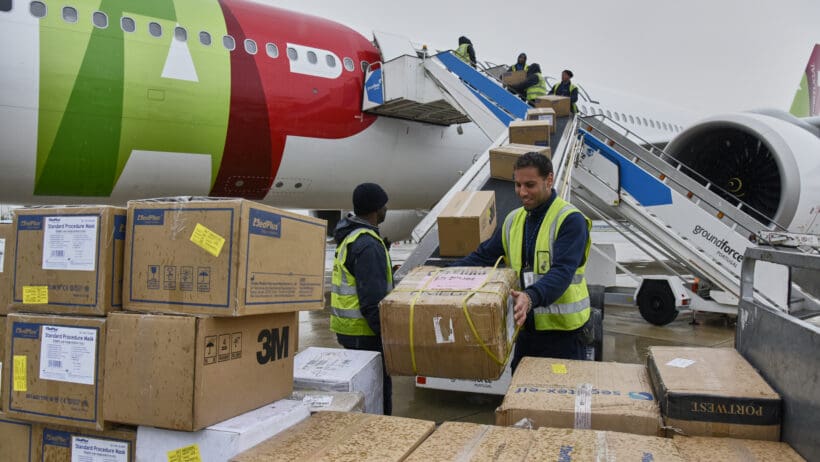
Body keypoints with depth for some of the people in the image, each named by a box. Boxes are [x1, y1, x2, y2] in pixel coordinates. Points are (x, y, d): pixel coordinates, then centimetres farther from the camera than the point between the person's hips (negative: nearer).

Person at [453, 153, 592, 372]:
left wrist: (531, 297, -43)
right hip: (526, 327, 6)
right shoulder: (514, 220, 7)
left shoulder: (570, 220, -14)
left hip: (563, 330, -6)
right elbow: (482, 257, 8)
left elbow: (562, 272, -26)